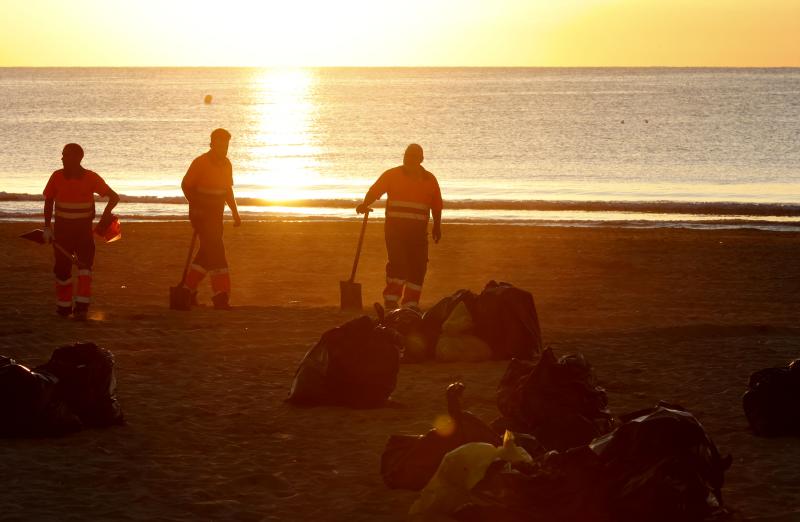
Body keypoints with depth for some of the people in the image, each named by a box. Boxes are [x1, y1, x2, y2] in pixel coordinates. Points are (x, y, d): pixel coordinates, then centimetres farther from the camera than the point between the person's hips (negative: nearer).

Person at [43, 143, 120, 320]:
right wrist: (47, 227, 2)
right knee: (62, 267, 5)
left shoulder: (91, 178, -10)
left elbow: (114, 197, -6)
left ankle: (81, 306, -22)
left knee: (85, 263, -18)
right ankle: (64, 305, 22)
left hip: (84, 228, -2)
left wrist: (106, 213, -23)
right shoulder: (57, 177, -6)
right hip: (62, 228, 2)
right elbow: (48, 201, 7)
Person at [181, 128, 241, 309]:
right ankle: (220, 297, -19)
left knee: (208, 252, 11)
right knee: (215, 250, -15)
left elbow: (228, 189, 19)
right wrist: (195, 206, -18)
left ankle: (188, 289, 23)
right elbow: (186, 185, -8)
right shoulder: (200, 163, -13)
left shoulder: (226, 164, 10)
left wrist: (235, 213, 14)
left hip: (216, 214, 8)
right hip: (201, 213, -8)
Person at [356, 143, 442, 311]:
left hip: (418, 230, 3)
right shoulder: (392, 175, 4)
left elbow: (436, 205, 17)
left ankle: (411, 303, 9)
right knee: (397, 261, -13)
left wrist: (437, 226, 17)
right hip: (395, 227, -3)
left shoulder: (429, 179, 12)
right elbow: (374, 191, -5)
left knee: (418, 266, 0)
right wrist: (365, 204, -23)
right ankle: (391, 299, -5)